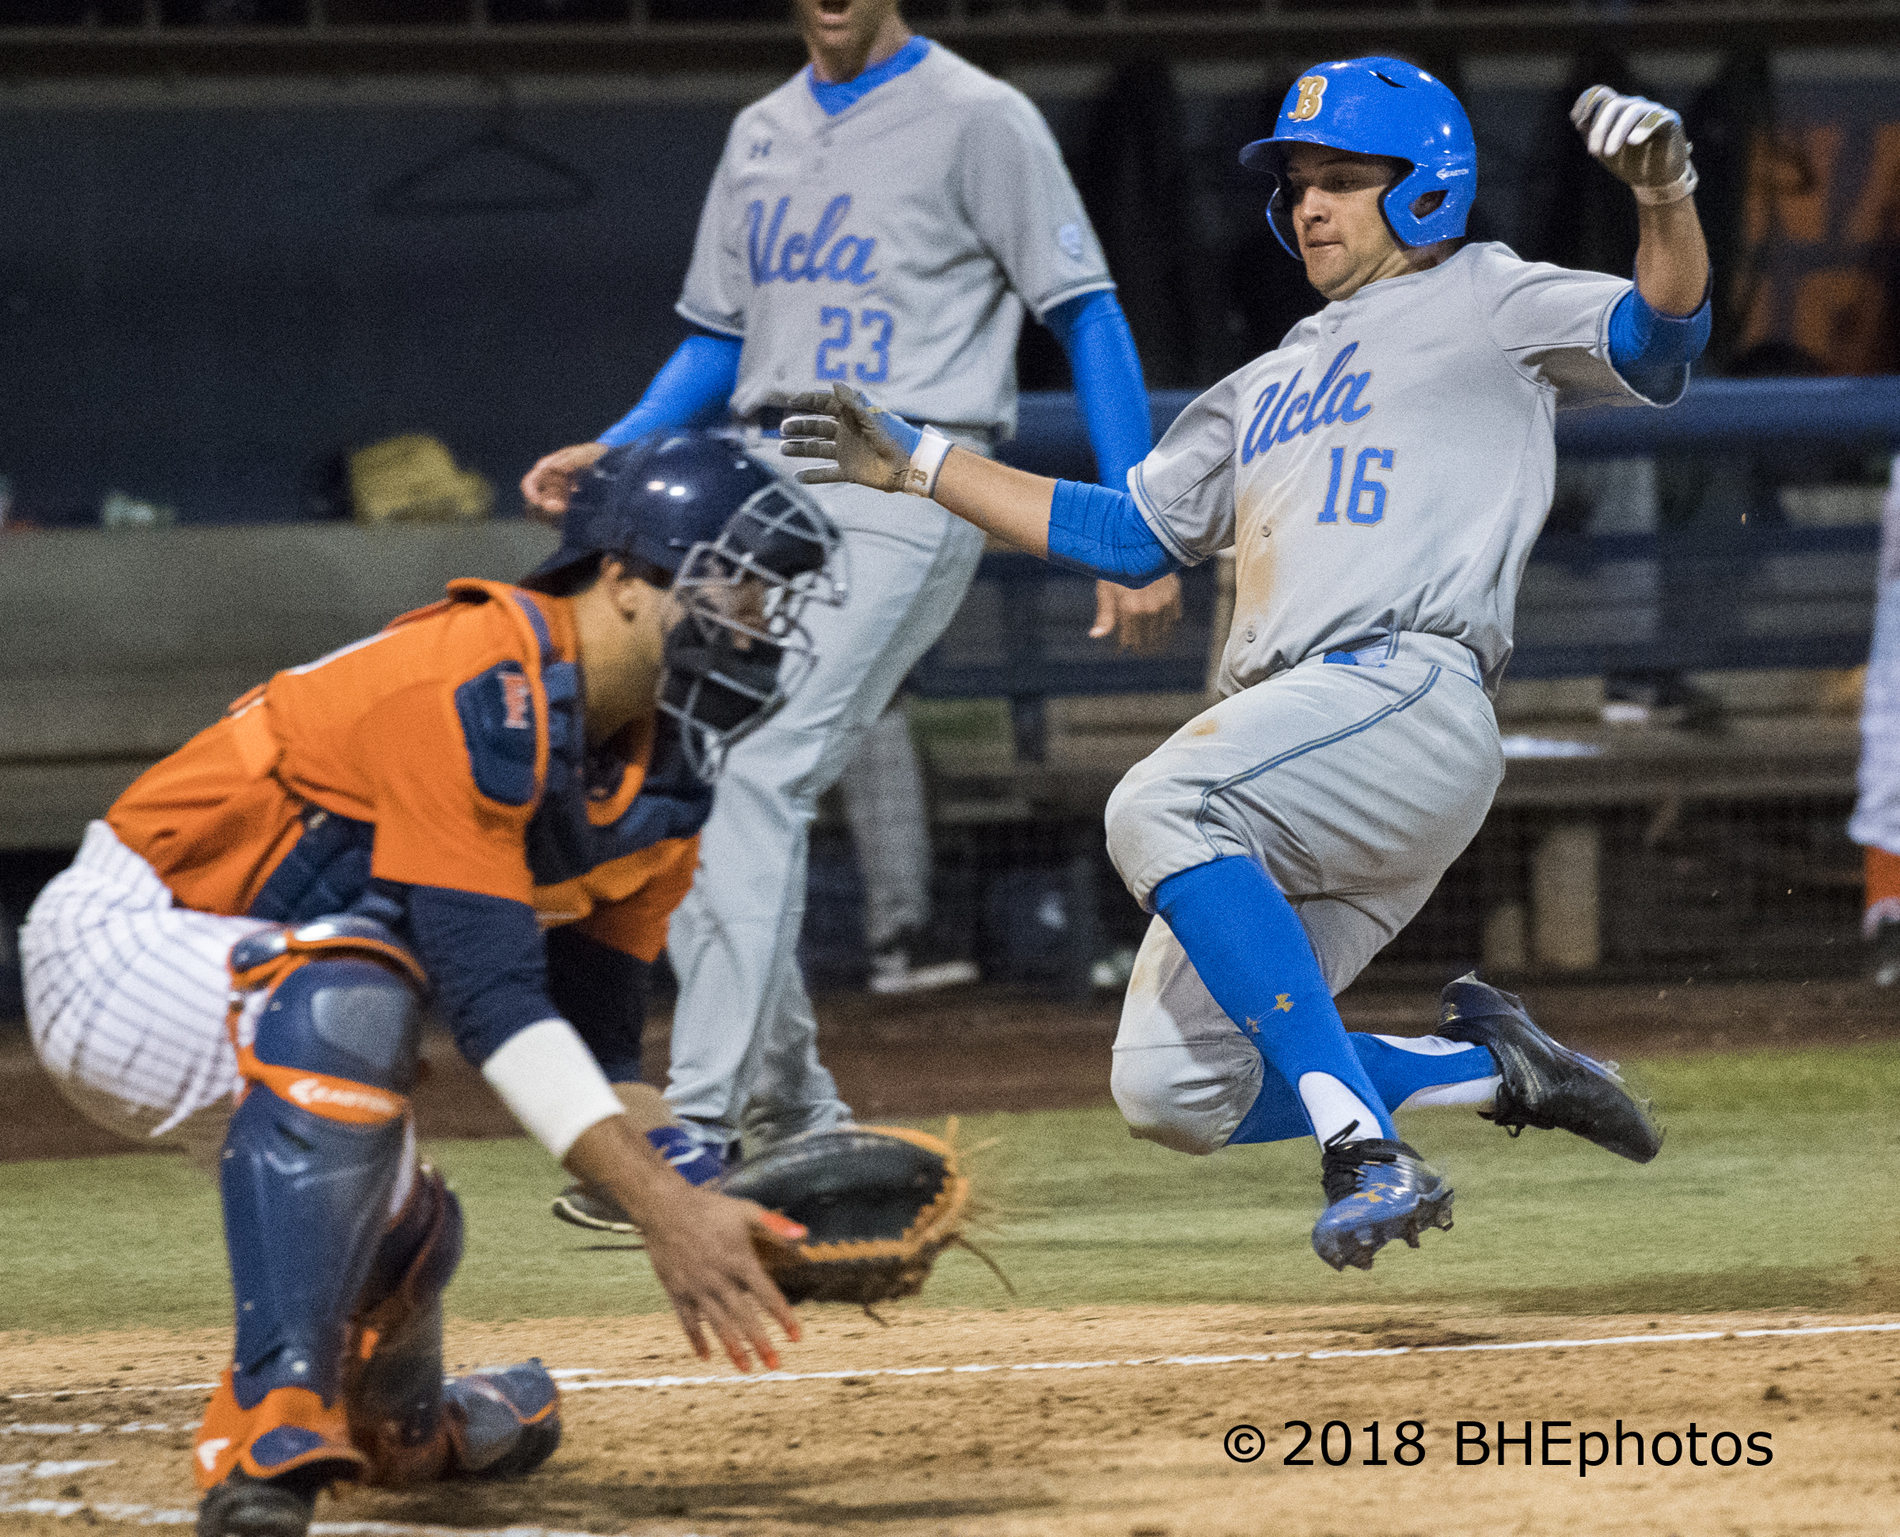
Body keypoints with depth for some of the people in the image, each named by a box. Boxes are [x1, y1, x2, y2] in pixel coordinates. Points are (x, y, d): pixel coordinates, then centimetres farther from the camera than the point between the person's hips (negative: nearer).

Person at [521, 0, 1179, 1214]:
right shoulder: (763, 135, 18)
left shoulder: (977, 120, -4)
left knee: (758, 778, -20)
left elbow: (1088, 316, -6)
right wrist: (613, 454, 5)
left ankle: (700, 1135, -22)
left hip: (905, 486, -8)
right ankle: (791, 1115, 17)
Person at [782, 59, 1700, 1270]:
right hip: (1286, 733, 8)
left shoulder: (1482, 304, 11)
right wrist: (919, 466, 31)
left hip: (1409, 695, -8)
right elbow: (1126, 533, 33)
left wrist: (1665, 203, -25)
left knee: (1160, 806, -34)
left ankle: (1369, 1155, -35)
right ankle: (1498, 1064, 13)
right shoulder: (1271, 389, 31)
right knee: (1174, 1096, -2)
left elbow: (1658, 345, -5)